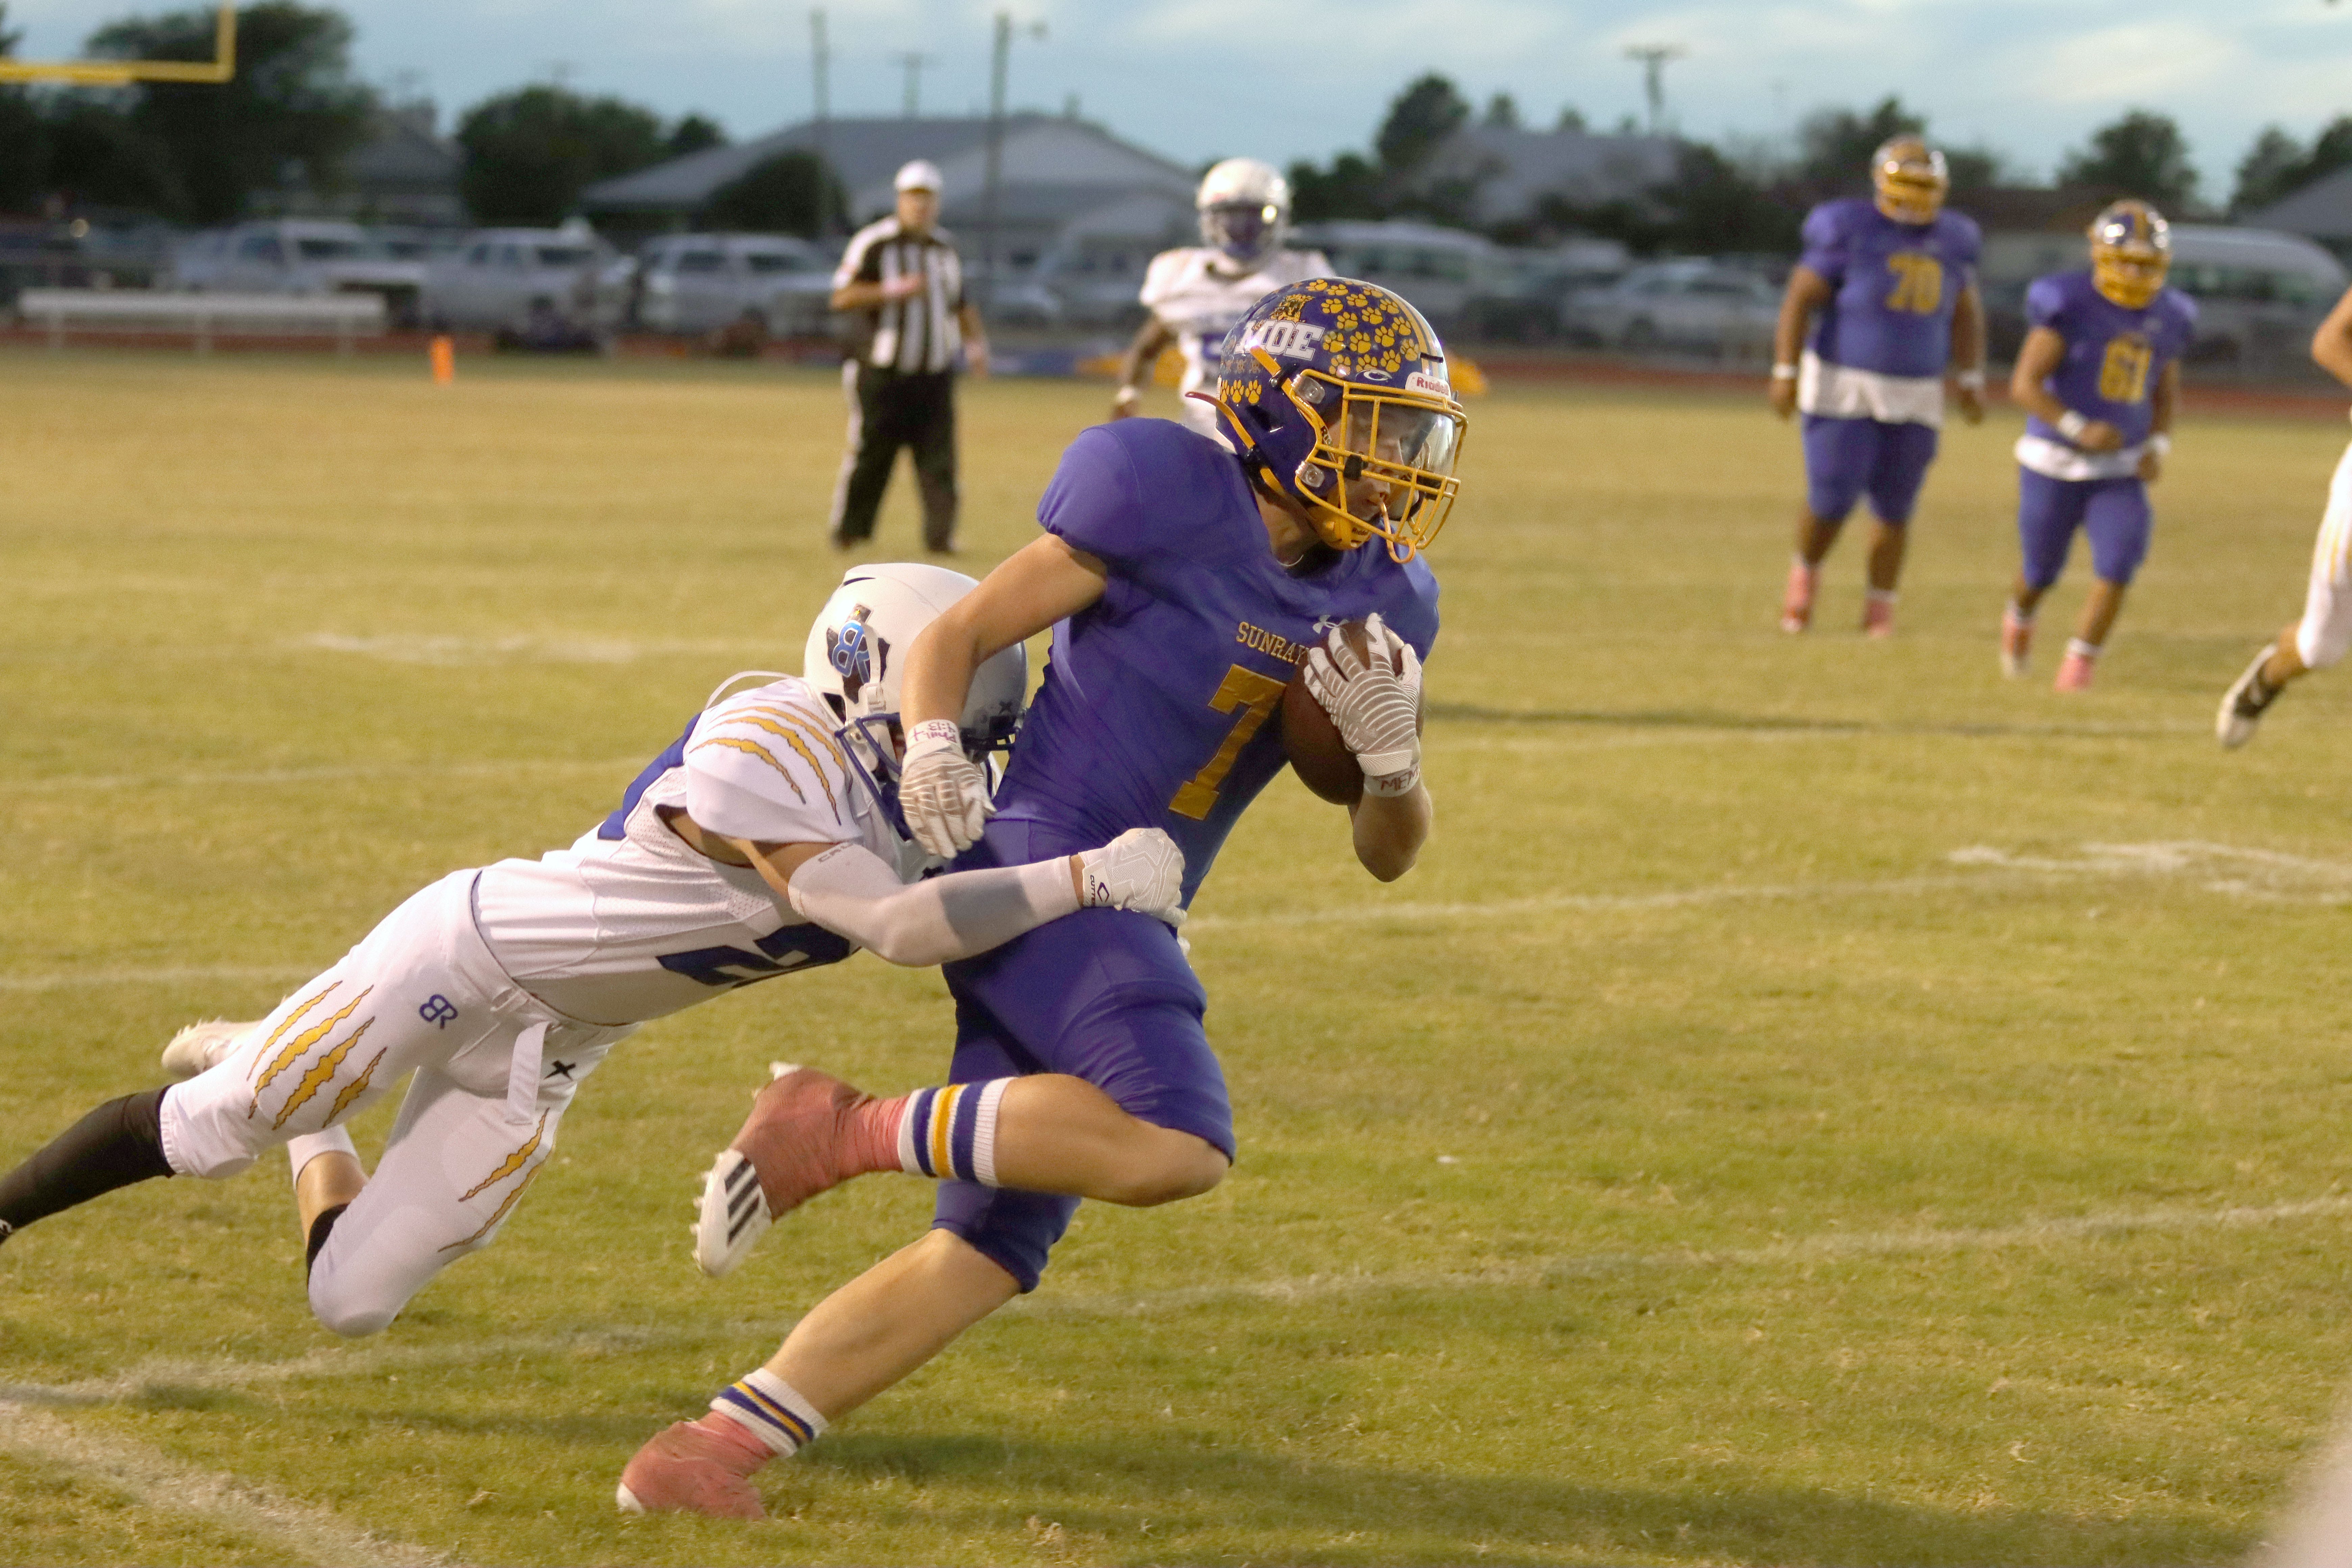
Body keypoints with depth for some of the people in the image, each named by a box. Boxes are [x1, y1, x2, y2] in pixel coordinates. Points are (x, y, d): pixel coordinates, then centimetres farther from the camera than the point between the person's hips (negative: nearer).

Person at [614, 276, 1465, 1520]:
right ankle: (854, 1132, -13)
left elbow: (1390, 853, 14)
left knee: (989, 1252, 5)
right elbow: (959, 634, -4)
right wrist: (932, 747, -24)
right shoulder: (1171, 500, -9)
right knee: (1177, 1147, -28)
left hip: (1118, 923, 8)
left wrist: (1390, 749, -7)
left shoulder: (1381, 599, 12)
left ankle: (715, 1446, 8)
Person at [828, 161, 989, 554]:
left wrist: (975, 343, 7)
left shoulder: (947, 247, 14)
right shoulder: (872, 243, -4)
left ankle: (940, 535, -4)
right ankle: (849, 533, 12)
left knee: (940, 458, -5)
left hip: (935, 375, 4)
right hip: (882, 373, -4)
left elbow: (961, 304, 23)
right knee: (869, 457, -1)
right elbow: (843, 297, -11)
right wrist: (893, 290, -21)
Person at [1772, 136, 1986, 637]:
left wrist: (1971, 380, 5)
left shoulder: (1949, 241, 3)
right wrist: (1785, 372, -16)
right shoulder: (1849, 230, -12)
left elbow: (1965, 314, 13)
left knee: (1895, 509, 5)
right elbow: (1800, 298, -11)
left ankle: (1880, 612, 17)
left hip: (1914, 398, 4)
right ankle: (1806, 572, 23)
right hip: (1843, 386, -4)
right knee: (1832, 500, -7)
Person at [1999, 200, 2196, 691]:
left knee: (2119, 564, -17)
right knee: (2043, 571, 12)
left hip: (2120, 472, 3)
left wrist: (2158, 448, -4)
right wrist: (2078, 430, -30)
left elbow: (2165, 395, 15)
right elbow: (2025, 384, -18)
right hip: (2055, 465, -3)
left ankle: (2079, 666, -4)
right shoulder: (2068, 305, -17)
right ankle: (2020, 616, 47)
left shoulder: (2167, 319, 1)